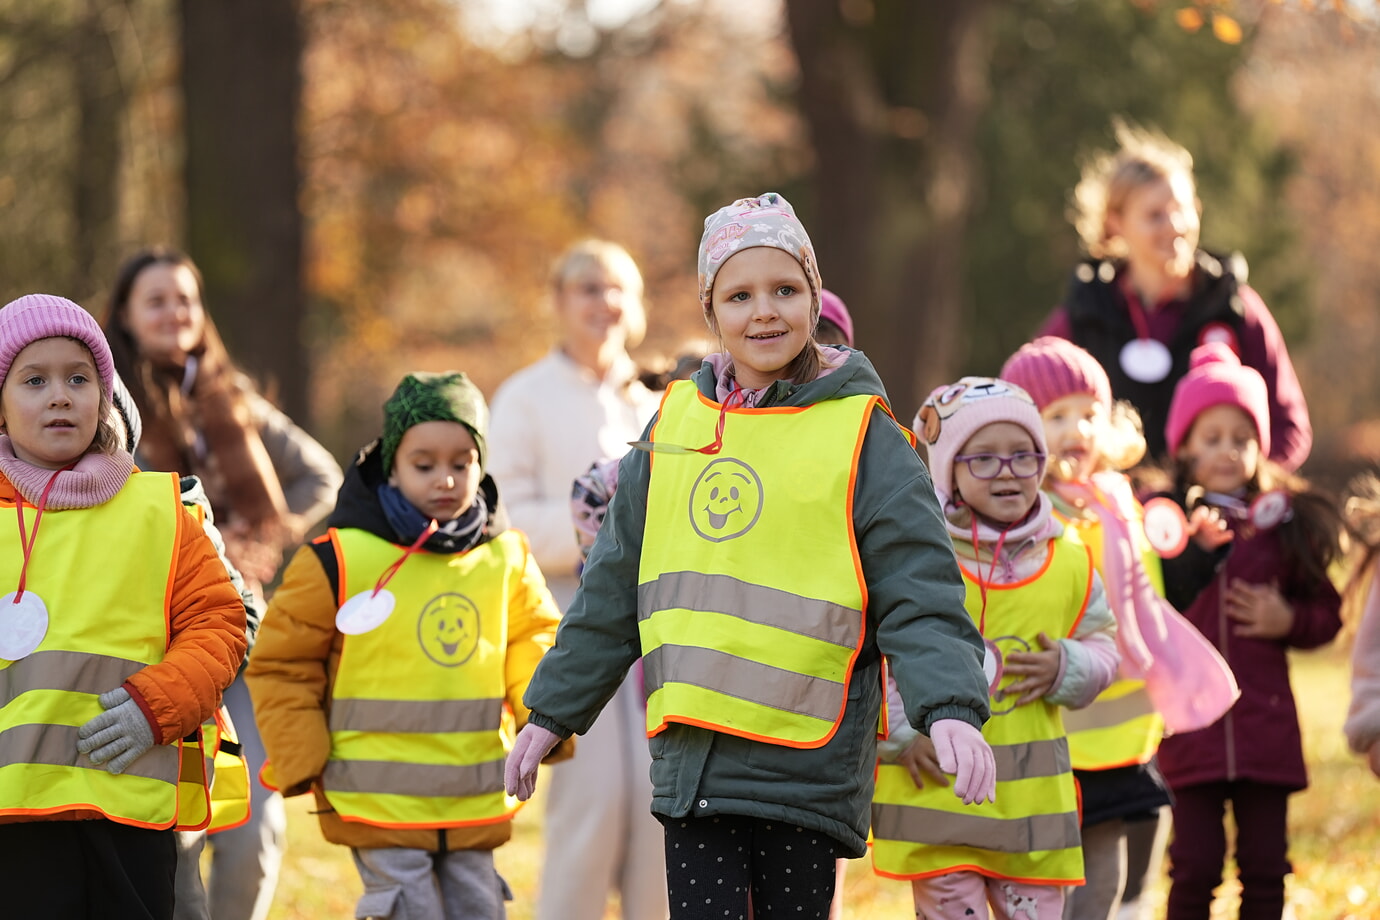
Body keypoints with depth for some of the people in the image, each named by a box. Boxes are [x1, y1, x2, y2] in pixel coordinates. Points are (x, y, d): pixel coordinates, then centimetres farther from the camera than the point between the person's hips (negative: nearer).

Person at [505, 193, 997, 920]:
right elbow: (613, 591, 18)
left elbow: (919, 594, -7)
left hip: (808, 769, -3)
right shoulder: (676, 423, 10)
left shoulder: (860, 432, -2)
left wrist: (951, 708, -23)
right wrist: (554, 712, 20)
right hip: (690, 755, 3)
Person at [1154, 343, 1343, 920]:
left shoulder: (1284, 522, 6)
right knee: (1196, 865, 0)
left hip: (1266, 723, 2)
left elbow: (1327, 613, 12)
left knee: (1265, 868, 7)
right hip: (1190, 721, -2)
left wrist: (1288, 619, -8)